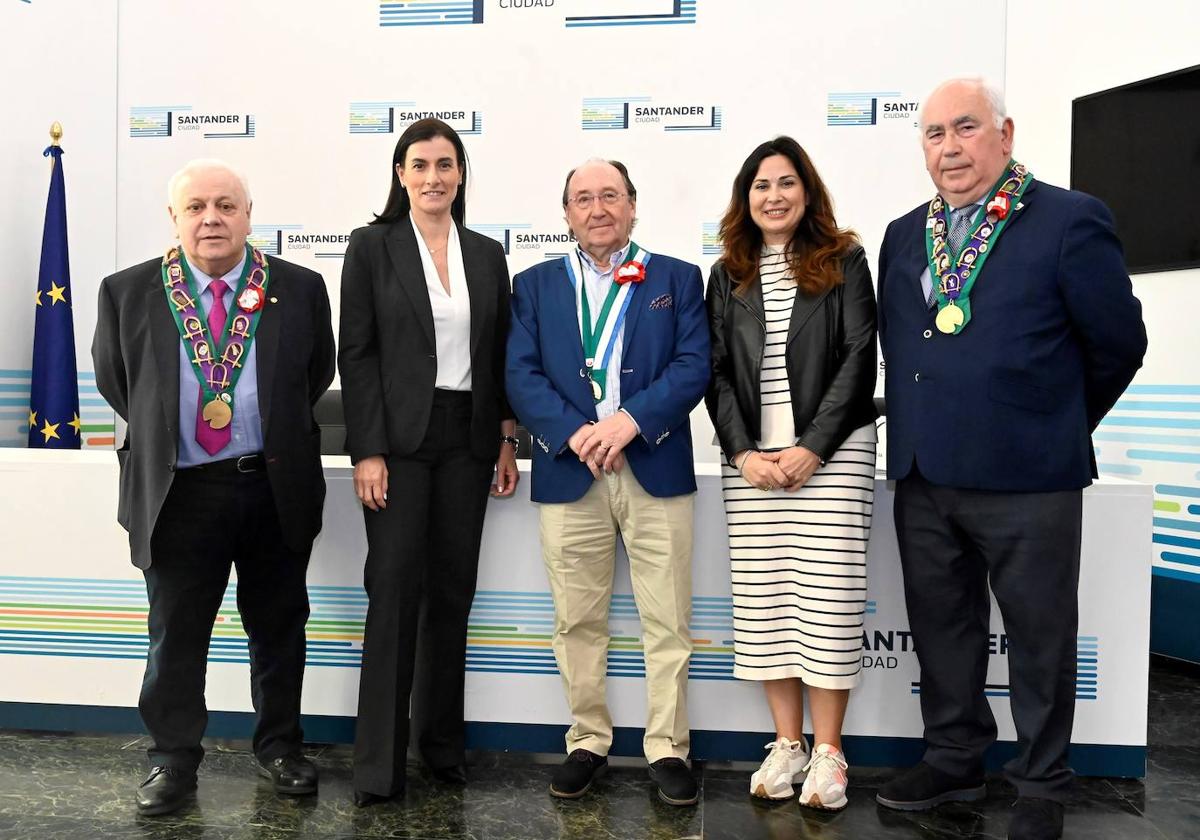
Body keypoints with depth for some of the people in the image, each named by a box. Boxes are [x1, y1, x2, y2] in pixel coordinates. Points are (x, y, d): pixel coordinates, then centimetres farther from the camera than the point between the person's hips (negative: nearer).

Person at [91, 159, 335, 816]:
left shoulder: (298, 288, -2)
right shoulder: (127, 292, -2)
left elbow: (318, 373, 11)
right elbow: (113, 378, 12)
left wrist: (280, 432, 9)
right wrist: (158, 433, 11)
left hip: (276, 489, 1)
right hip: (178, 492, 0)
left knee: (278, 627, 13)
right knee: (175, 636, 10)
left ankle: (279, 747, 32)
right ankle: (173, 761, 27)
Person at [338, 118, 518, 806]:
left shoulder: (487, 254, 11)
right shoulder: (373, 246, 0)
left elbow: (502, 355, 12)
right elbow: (357, 354, -5)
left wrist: (508, 440, 6)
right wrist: (367, 452, -11)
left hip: (468, 439, 4)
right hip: (399, 439, -3)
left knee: (453, 592, 9)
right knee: (395, 592, -3)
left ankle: (443, 740, 24)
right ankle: (380, 762, 8)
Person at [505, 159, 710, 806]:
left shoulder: (677, 279, 10)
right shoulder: (534, 285, 12)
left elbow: (693, 366, -1)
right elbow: (521, 376, 1)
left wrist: (628, 420, -15)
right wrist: (576, 434, -14)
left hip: (656, 469, -1)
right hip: (568, 476, 1)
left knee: (667, 622, 3)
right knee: (577, 623, 8)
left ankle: (666, 748, 16)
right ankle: (587, 742, 23)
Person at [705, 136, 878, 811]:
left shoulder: (844, 261, 5)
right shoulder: (728, 276, 13)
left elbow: (859, 356, -3)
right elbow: (717, 372, 9)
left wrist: (814, 447, -11)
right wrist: (743, 452, -5)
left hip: (832, 449, -3)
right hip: (752, 457, 3)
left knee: (828, 597, -4)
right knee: (764, 601, 2)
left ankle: (827, 750, 7)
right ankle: (787, 743, 14)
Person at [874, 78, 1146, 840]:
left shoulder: (1070, 220, -7)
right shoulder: (905, 235, 10)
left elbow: (1119, 344, -2)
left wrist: (1058, 427, 7)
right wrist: (921, 431, 13)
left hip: (1026, 478, -5)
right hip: (923, 477, 6)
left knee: (1039, 638, 9)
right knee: (941, 626, 16)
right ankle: (955, 762, 34)